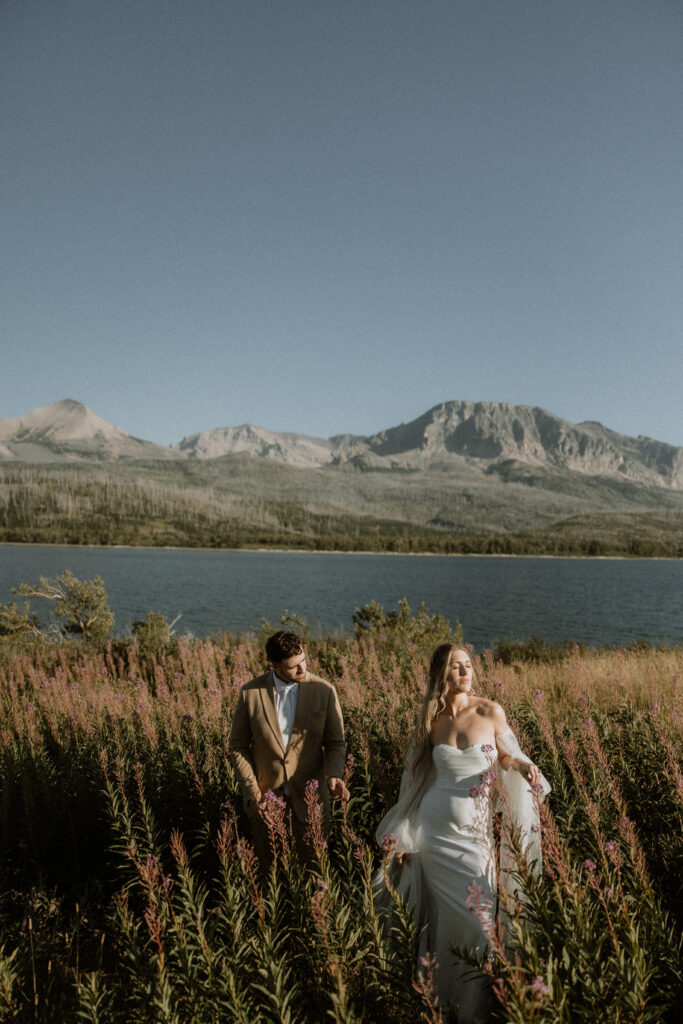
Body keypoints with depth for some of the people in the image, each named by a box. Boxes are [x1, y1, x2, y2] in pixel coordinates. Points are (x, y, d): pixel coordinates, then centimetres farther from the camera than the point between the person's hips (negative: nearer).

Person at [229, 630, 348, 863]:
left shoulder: (324, 691, -12)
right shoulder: (250, 693, -11)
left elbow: (335, 743, -3)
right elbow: (238, 745, 0)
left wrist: (334, 776, -21)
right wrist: (250, 789, -8)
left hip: (309, 797, 0)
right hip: (265, 796, 0)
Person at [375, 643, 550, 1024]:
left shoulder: (491, 712, -6)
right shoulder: (432, 721, -1)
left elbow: (506, 755, 8)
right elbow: (418, 777, 8)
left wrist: (523, 766, -16)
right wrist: (400, 836, 8)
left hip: (476, 833, -1)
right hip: (435, 828, 1)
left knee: (478, 913, 3)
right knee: (447, 916, 7)